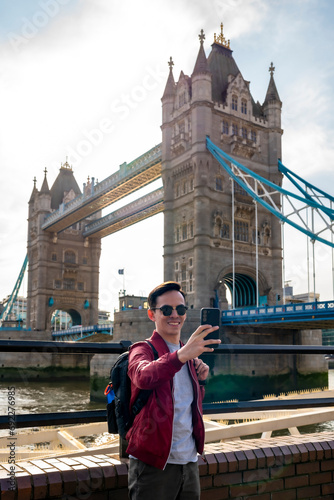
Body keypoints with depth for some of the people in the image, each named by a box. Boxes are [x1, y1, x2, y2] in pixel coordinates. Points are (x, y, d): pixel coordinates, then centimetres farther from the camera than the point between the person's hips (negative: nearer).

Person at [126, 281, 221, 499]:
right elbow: (143, 376, -32)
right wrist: (181, 355, -47)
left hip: (189, 461, 6)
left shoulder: (189, 357, 13)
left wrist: (200, 380, 1)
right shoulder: (143, 349, -8)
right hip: (152, 463, -6)